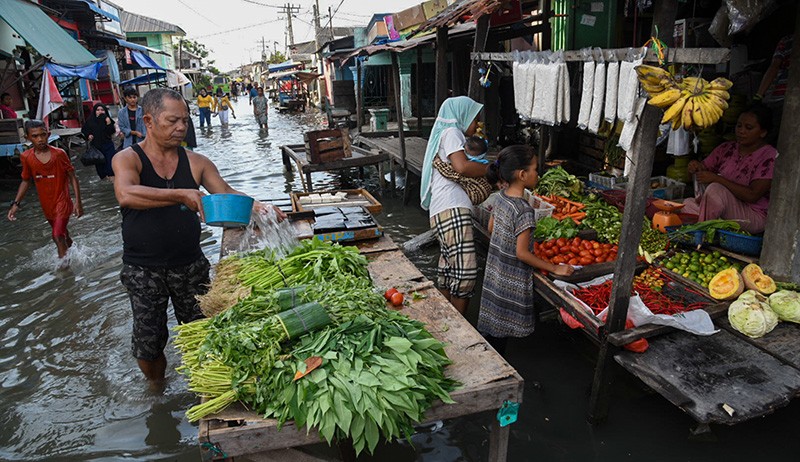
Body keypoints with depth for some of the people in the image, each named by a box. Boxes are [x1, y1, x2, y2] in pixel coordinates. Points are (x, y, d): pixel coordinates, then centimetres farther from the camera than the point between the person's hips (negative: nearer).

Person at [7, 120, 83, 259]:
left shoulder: (59, 154, -15)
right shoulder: (26, 157, -5)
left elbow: (72, 178, -9)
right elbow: (26, 181, 9)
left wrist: (78, 201, -13)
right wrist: (16, 203, 3)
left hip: (62, 201, -4)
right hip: (46, 204, 4)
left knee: (58, 236, -12)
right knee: (61, 233, 21)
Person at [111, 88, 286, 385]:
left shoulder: (195, 162, 2)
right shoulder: (128, 159, -9)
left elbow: (225, 193, -1)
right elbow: (125, 195, -29)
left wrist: (256, 207, -21)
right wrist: (181, 195, -37)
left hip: (190, 264, 3)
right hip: (143, 270, -2)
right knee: (148, 341, 10)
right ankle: (156, 388, 39)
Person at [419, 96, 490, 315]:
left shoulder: (443, 134, 30)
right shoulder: (451, 133, -1)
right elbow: (462, 167, -17)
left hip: (444, 211, 11)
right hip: (452, 210, -11)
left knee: (449, 269, 13)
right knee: (466, 269, -13)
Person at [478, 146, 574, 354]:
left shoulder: (501, 197, -1)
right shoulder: (524, 210, -26)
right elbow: (522, 253, -22)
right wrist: (555, 268, -14)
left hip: (494, 272, 8)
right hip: (512, 280, -8)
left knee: (490, 325, 21)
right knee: (501, 334, 8)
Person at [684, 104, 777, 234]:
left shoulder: (769, 157, -10)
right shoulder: (726, 149, 8)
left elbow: (752, 196, -20)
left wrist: (716, 178, -26)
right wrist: (698, 167, -17)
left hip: (754, 217, -5)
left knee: (715, 189, -31)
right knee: (687, 205, -25)